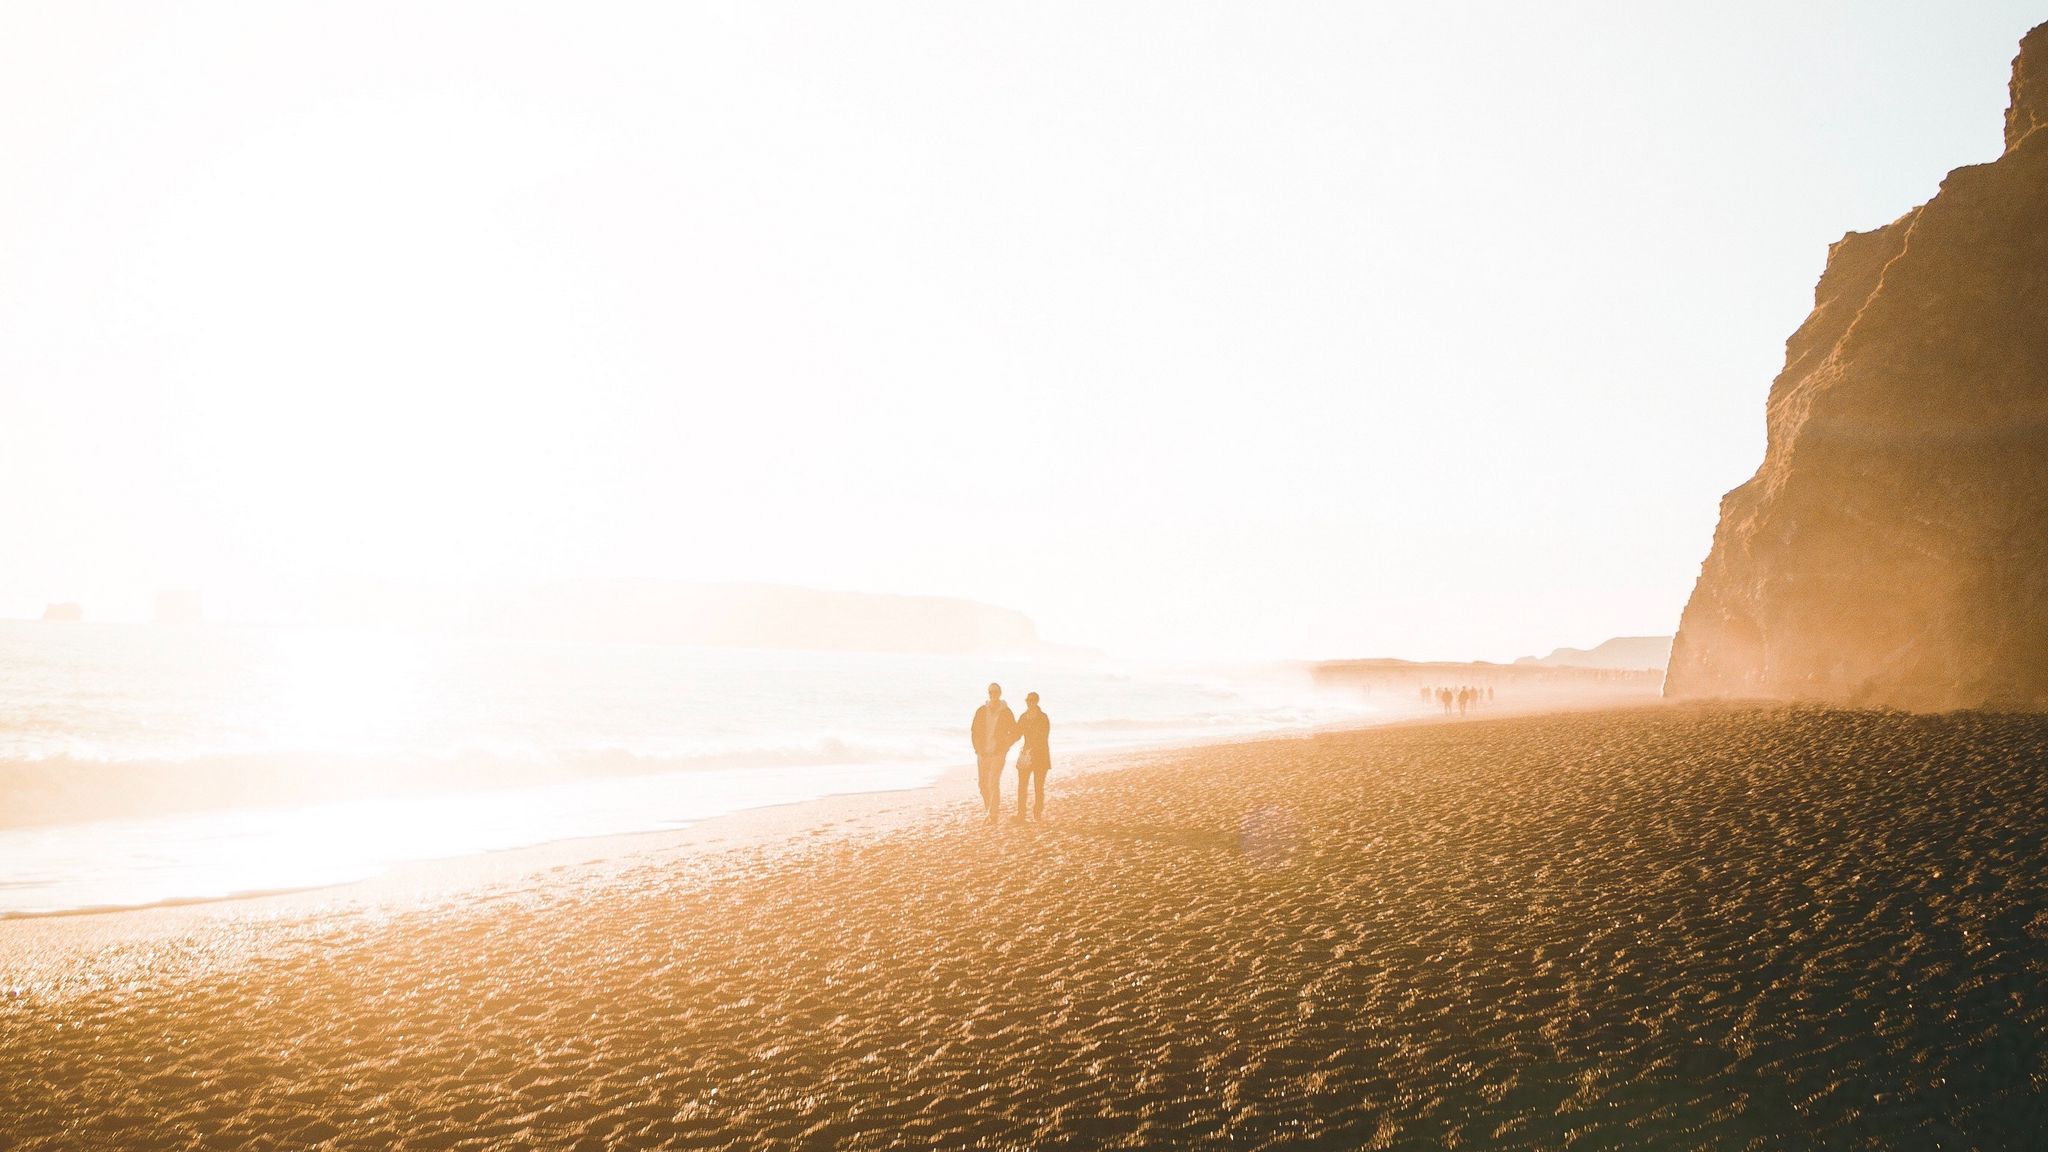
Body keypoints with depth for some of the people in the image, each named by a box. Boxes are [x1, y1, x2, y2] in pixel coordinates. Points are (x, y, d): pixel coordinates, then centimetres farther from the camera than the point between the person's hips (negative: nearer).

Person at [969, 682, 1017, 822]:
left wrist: (1004, 748, -6)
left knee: (994, 783, -12)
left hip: (998, 753, -3)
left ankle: (993, 814, -8)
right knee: (983, 784, 7)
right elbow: (974, 732, 8)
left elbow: (1014, 733, 2)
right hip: (983, 753, 3)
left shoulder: (1006, 712, -3)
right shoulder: (981, 711, 4)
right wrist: (978, 749, -1)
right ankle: (991, 809, 27)